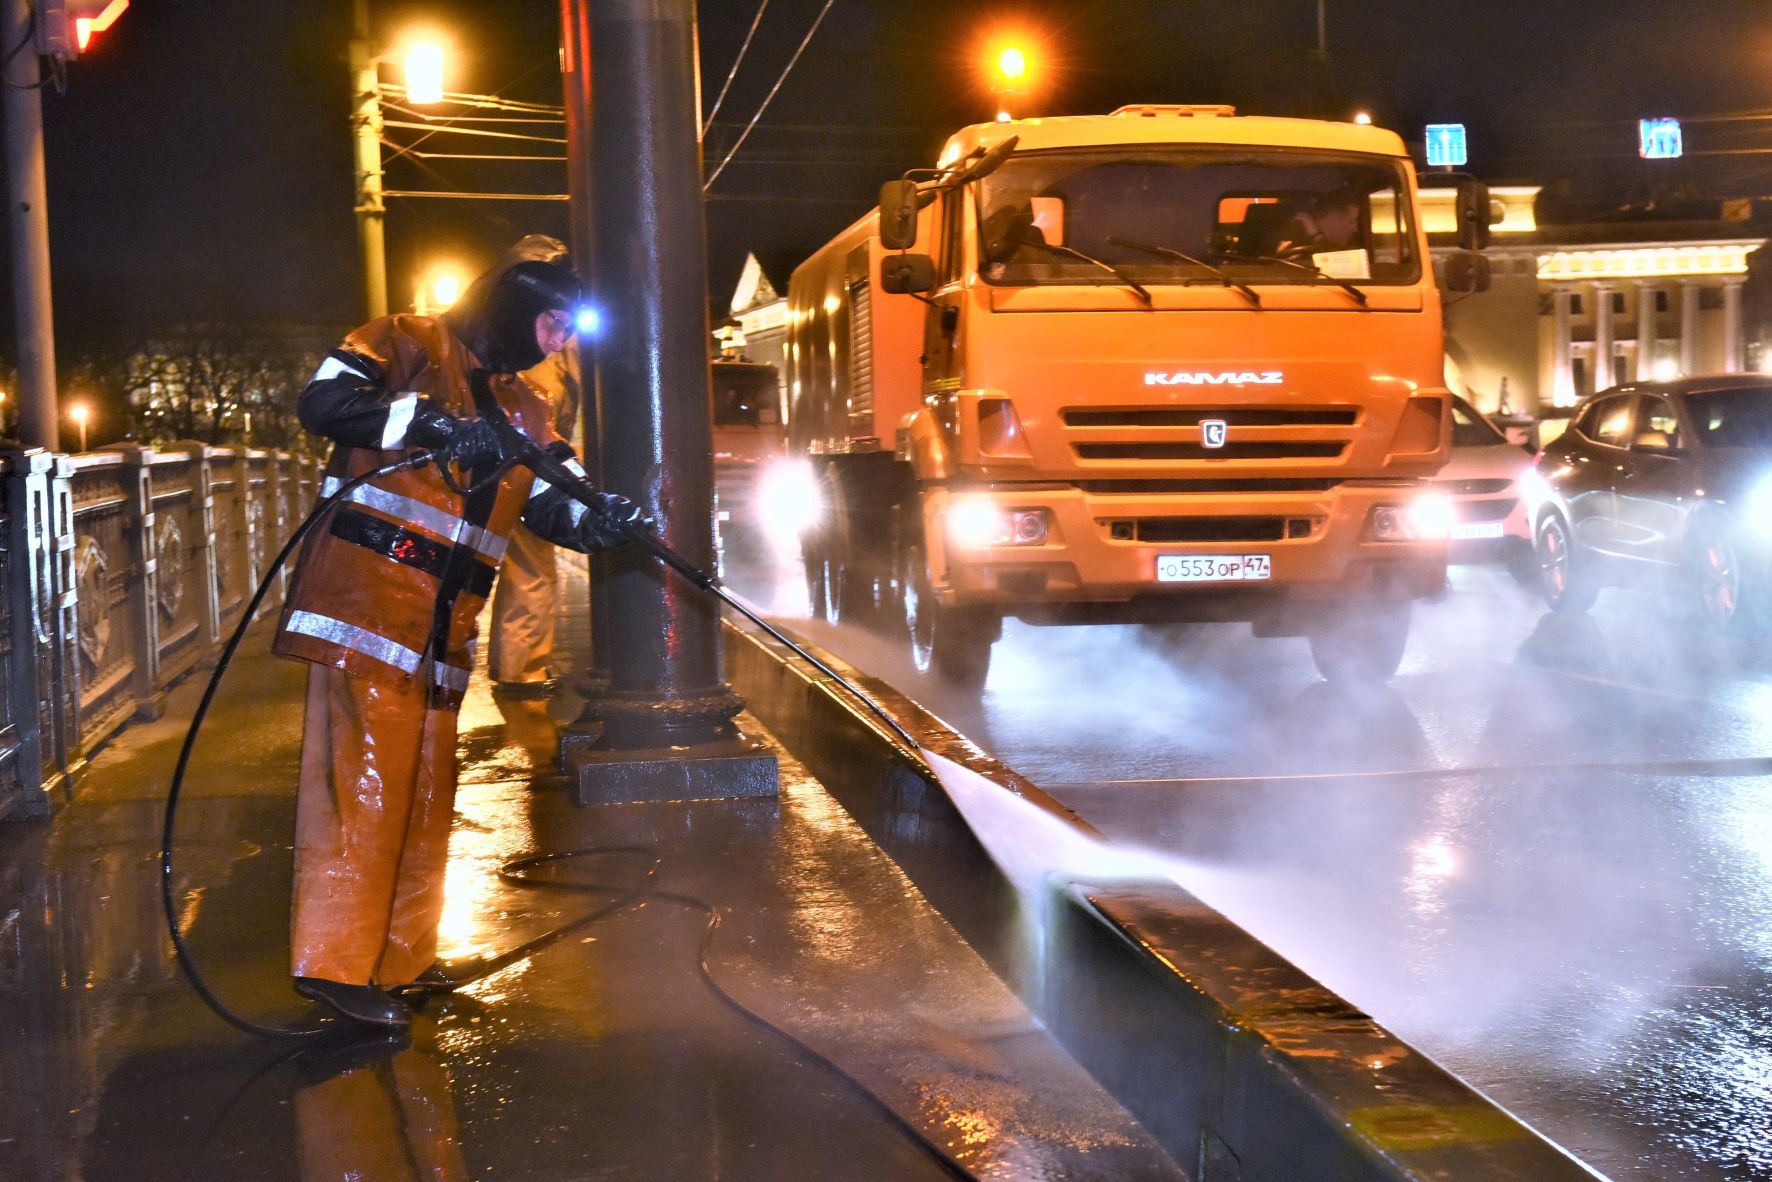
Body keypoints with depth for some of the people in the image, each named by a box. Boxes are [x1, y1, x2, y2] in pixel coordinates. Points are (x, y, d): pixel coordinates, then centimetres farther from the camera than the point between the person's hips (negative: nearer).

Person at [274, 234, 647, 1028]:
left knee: (426, 787, 11)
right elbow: (323, 402, -14)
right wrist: (433, 426, -23)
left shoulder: (522, 409, 21)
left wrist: (601, 520, -11)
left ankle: (400, 959, 21)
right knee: (370, 774, -12)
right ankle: (335, 961, -8)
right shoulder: (407, 346, 1)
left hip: (442, 627, 8)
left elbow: (552, 505, 11)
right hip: (368, 598, -8)